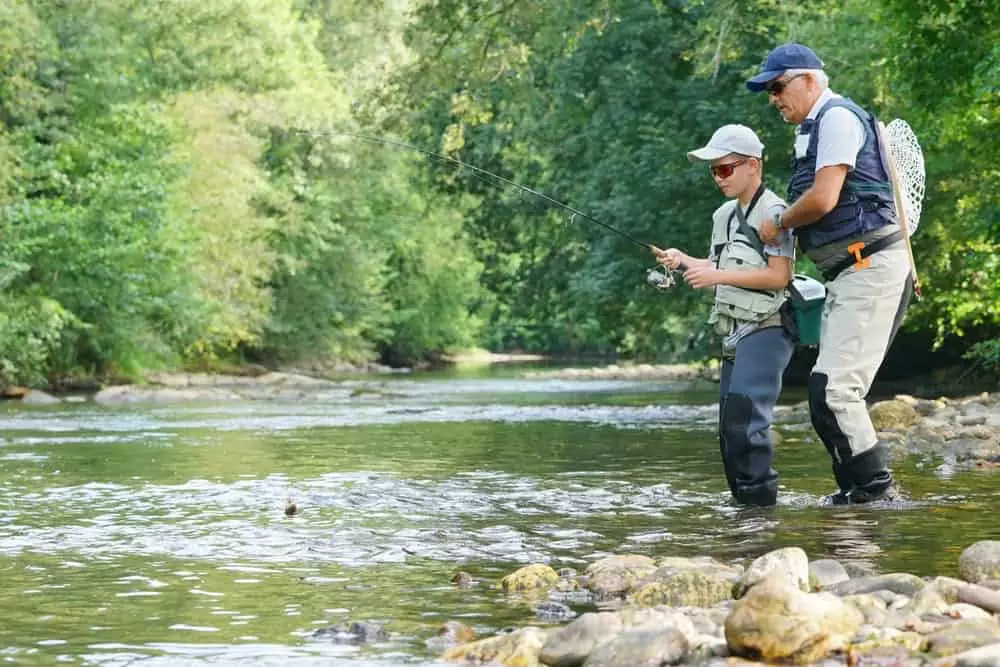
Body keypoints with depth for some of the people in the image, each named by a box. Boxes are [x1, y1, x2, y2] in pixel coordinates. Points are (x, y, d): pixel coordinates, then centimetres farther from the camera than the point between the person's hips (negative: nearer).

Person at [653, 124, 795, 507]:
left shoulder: (772, 212, -9)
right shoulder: (724, 216, 17)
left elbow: (779, 275, -17)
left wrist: (717, 276, -19)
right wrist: (683, 261, 5)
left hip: (765, 329, -9)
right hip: (736, 332, 9)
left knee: (744, 417, -20)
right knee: (730, 429, 9)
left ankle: (759, 497, -18)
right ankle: (743, 504, 15)